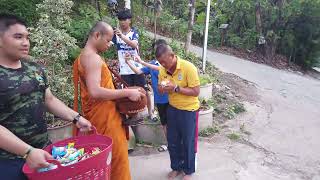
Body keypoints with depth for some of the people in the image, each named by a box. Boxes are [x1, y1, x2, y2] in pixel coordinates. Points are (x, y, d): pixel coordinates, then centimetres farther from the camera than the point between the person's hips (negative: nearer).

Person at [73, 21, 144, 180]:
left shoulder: (83, 57, 16)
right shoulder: (93, 58, -17)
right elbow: (95, 92, -28)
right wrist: (127, 93, -23)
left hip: (97, 116, 10)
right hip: (104, 118, -10)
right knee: (116, 159, 1)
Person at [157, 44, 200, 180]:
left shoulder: (188, 68, -23)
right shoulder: (162, 69, -6)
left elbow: (196, 92, -22)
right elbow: (160, 89, 5)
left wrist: (176, 88, -30)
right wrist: (161, 88, -19)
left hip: (188, 110, -5)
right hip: (172, 108, 5)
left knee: (188, 142, 9)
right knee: (172, 141, 15)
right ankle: (176, 167, 37)